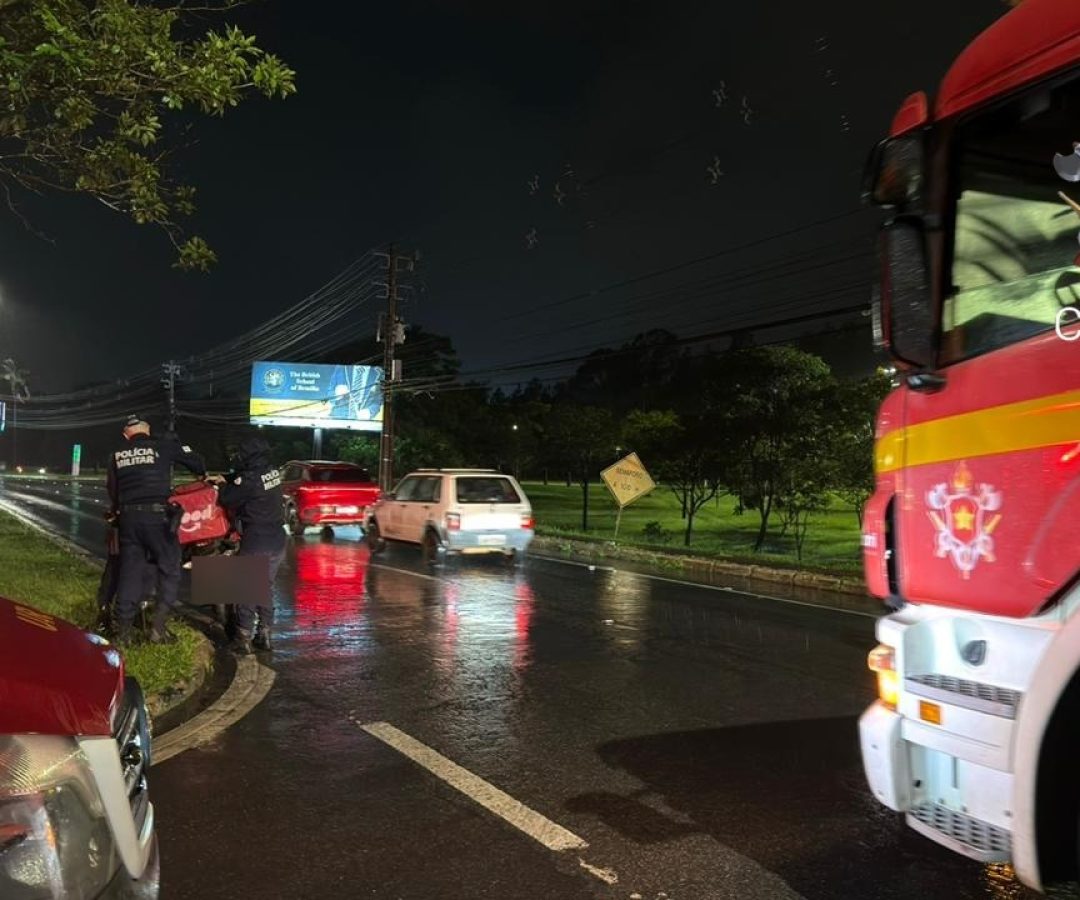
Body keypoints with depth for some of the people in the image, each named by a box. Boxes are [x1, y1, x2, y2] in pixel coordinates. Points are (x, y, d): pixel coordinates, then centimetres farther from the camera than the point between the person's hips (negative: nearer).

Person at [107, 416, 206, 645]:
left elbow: (111, 489, 20)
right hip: (157, 516, -4)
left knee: (129, 572, 10)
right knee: (169, 570, 4)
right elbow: (194, 459, 7)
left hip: (128, 517, 4)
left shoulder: (116, 455, 14)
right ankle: (159, 627, -5)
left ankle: (123, 631, 11)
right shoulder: (164, 445, 2)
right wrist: (203, 475, 28)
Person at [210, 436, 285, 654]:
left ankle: (243, 639, 7)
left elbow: (227, 499, -6)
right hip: (278, 542, 7)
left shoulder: (250, 479, -19)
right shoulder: (273, 472, 5)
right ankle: (265, 636, 23)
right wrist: (226, 479, 19)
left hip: (255, 544, -7)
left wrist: (222, 485, 12)